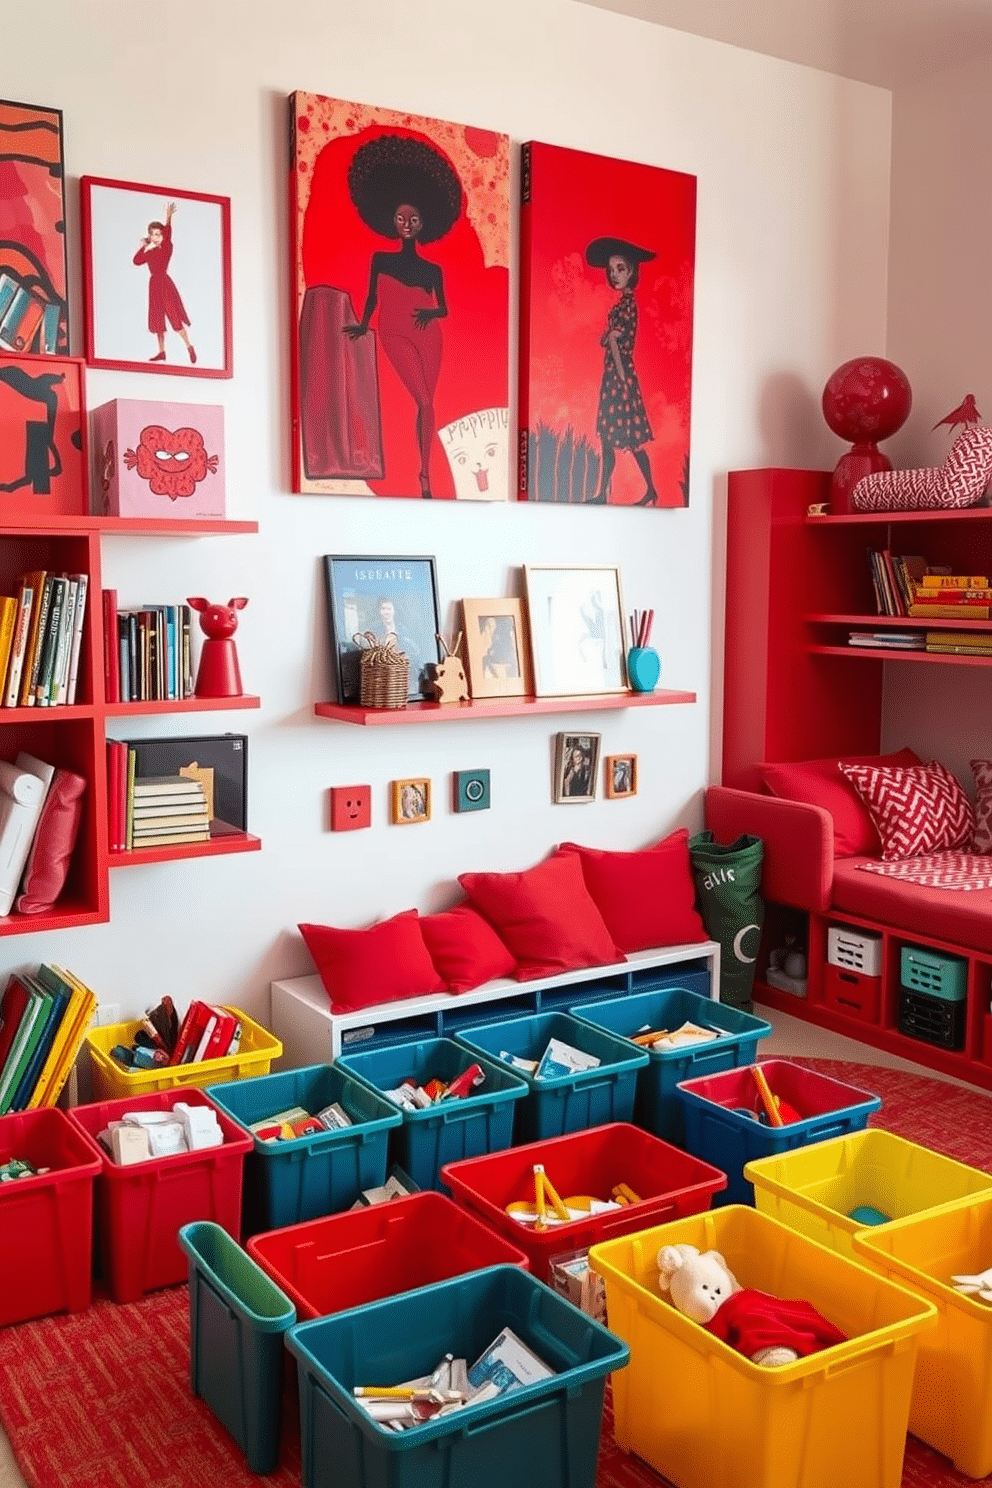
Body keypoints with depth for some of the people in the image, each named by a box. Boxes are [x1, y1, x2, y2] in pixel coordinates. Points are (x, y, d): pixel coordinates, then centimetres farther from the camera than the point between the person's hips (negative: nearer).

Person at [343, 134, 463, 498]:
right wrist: (363, 327, 18)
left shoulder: (433, 268, 12)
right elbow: (372, 297, 17)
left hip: (428, 335, 2)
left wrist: (431, 312, -8)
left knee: (426, 403, -2)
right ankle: (424, 474, -10)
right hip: (395, 334, -2)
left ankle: (426, 470, 4)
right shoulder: (380, 258, 10)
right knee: (424, 402, -15)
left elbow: (444, 308, 12)